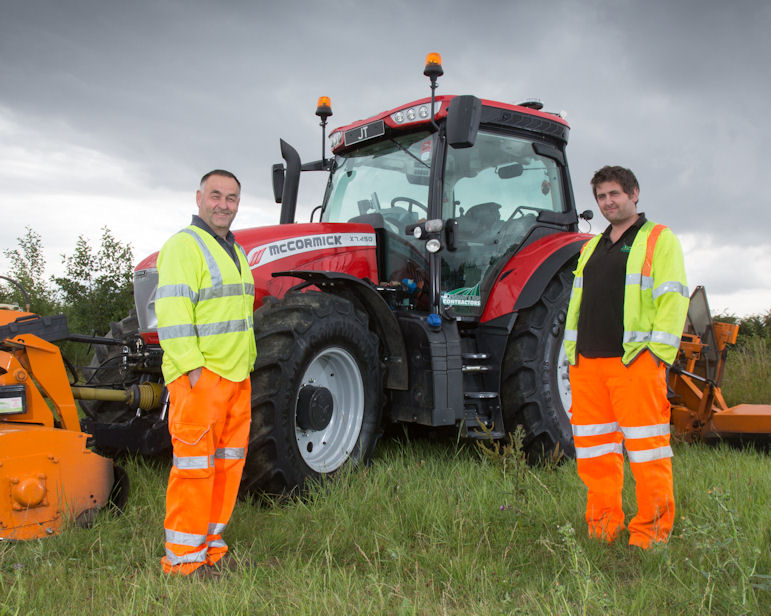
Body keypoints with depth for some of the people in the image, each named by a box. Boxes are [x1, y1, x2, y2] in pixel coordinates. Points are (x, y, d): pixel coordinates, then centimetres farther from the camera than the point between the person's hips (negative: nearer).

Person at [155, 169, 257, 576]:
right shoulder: (184, 246, -9)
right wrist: (193, 369, -22)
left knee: (228, 461, 11)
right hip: (198, 376, -9)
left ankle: (209, 545, 21)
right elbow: (172, 312, -18)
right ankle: (184, 559, 3)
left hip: (234, 376, 9)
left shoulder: (234, 252, 19)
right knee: (195, 464, -6)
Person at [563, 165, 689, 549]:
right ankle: (603, 529, 19)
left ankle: (651, 535, 6)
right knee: (594, 451, 8)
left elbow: (673, 299, -5)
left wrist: (657, 352, -13)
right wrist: (572, 351, 13)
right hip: (588, 363, 6)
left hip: (635, 362, -6)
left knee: (646, 450, -4)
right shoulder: (591, 247, 21)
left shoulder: (659, 240, 2)